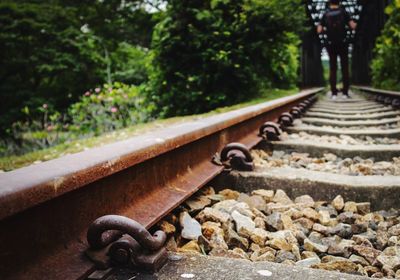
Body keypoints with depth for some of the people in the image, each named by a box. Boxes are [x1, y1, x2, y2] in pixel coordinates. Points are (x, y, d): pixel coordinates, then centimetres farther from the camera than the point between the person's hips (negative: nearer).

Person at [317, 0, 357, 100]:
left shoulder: (325, 15, 4)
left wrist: (323, 29, 20)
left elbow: (319, 30, -2)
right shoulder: (343, 12, 1)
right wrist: (355, 24, 18)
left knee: (333, 69, 6)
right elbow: (353, 26, -6)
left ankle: (334, 93, -1)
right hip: (342, 44, -1)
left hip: (331, 45, 1)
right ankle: (345, 92, 1)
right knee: (345, 68, 5)